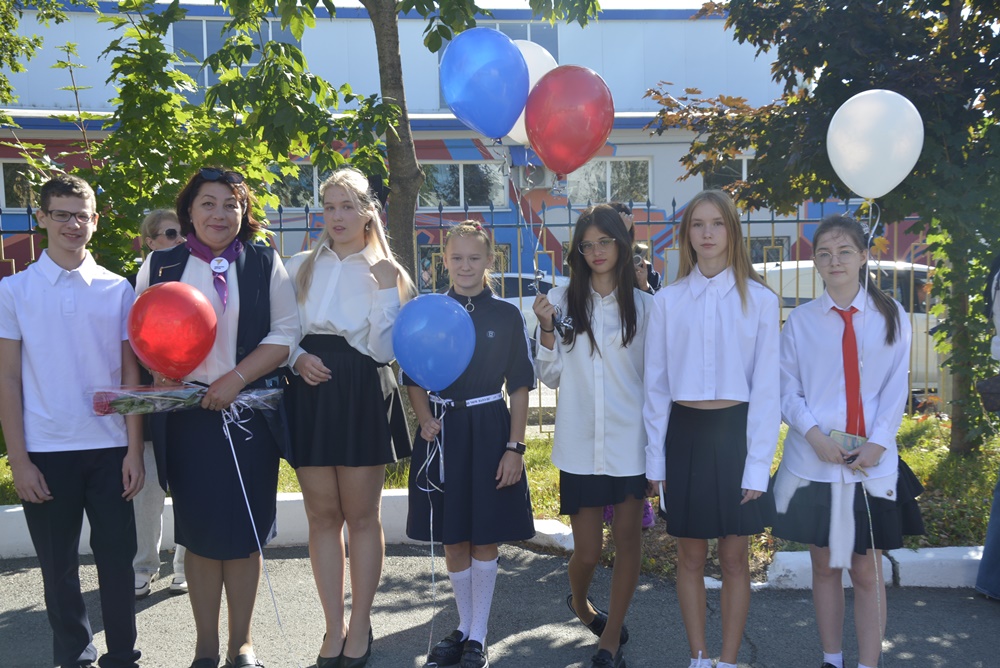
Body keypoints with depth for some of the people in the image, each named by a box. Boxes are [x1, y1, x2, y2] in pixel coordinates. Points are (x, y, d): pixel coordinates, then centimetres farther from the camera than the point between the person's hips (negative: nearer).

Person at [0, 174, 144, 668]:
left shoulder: (118, 290, 3)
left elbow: (131, 374, 4)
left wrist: (134, 450, 0)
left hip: (109, 448, 0)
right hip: (45, 452, 0)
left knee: (117, 561, 5)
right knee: (58, 567, 11)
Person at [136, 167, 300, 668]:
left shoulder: (264, 264, 4)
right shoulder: (160, 266, 5)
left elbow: (285, 332, -2)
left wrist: (237, 378, -13)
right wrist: (163, 379, -12)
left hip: (249, 412, 0)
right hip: (186, 415, 0)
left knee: (244, 533, 6)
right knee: (200, 534, 6)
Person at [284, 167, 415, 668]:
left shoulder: (386, 271, 3)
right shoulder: (299, 267, 8)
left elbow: (384, 349, -7)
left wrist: (385, 287, -14)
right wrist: (297, 358, -9)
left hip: (364, 396, -2)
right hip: (310, 393, 2)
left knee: (361, 514, 5)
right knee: (322, 515, 7)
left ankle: (360, 626, 19)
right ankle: (334, 627, 19)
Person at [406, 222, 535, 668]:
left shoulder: (507, 315, -2)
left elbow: (519, 386, -1)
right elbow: (414, 379, 8)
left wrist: (515, 447, -7)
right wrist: (425, 420, -10)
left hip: (489, 429, -2)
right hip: (443, 428, 2)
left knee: (485, 540, 5)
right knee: (453, 539, 11)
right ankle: (463, 626, 29)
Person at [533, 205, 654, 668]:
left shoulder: (643, 305, 2)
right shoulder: (562, 300, 2)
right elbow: (550, 376, 4)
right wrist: (546, 329, -11)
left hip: (630, 442, 0)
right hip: (581, 444, 0)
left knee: (628, 539, 7)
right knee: (587, 550, 5)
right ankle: (579, 603, 39)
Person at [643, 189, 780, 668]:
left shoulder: (759, 300, -2)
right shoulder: (668, 300, 1)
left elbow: (766, 388, -3)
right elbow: (656, 386, 4)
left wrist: (758, 464, -7)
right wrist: (655, 458, 3)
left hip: (736, 431, -1)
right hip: (684, 432, 1)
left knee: (735, 559, 7)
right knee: (690, 557, 11)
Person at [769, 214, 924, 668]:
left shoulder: (892, 317, 3)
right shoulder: (801, 321, 2)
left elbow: (897, 388, 1)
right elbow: (788, 388, 0)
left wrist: (878, 443, -11)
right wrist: (814, 434, -15)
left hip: (873, 463, 0)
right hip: (813, 461, 1)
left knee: (867, 571, 4)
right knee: (824, 566, 11)